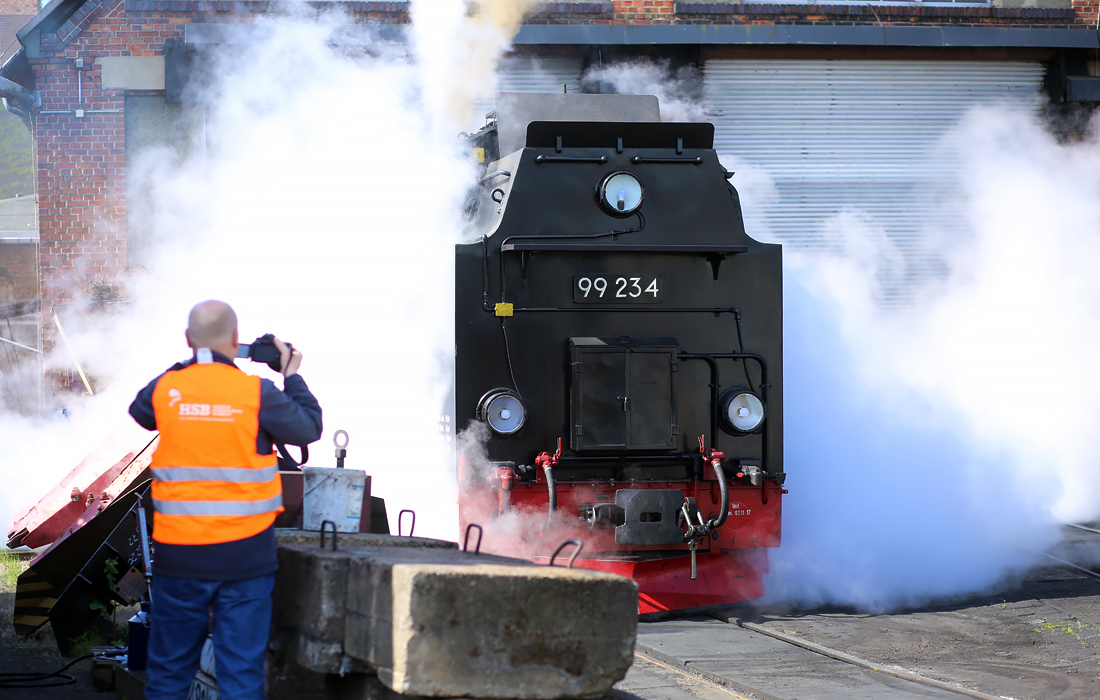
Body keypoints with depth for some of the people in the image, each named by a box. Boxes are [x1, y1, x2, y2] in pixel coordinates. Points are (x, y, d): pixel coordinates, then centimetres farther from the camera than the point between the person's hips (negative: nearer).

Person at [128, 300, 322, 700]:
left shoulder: (166, 389, -2)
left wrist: (186, 367, 25)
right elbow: (309, 428, 4)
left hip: (178, 554, 2)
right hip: (245, 556, -2)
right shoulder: (257, 394, -9)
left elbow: (137, 413, 20)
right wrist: (292, 375, 17)